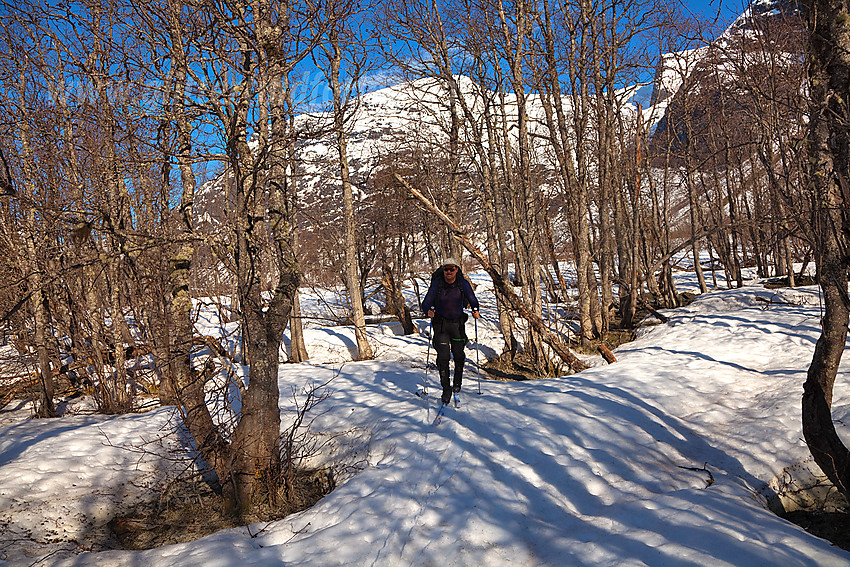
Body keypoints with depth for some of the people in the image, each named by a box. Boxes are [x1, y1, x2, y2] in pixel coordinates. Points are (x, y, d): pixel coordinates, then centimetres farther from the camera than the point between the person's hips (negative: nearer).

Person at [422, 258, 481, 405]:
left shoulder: (463, 283, -8)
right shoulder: (437, 283, -11)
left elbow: (472, 299, -3)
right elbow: (426, 302, -13)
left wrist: (475, 310, -24)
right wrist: (429, 310, -35)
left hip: (457, 323, 2)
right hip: (440, 324, -1)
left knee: (458, 355, 8)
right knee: (443, 356, -10)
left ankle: (457, 382, 34)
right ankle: (446, 389, -2)